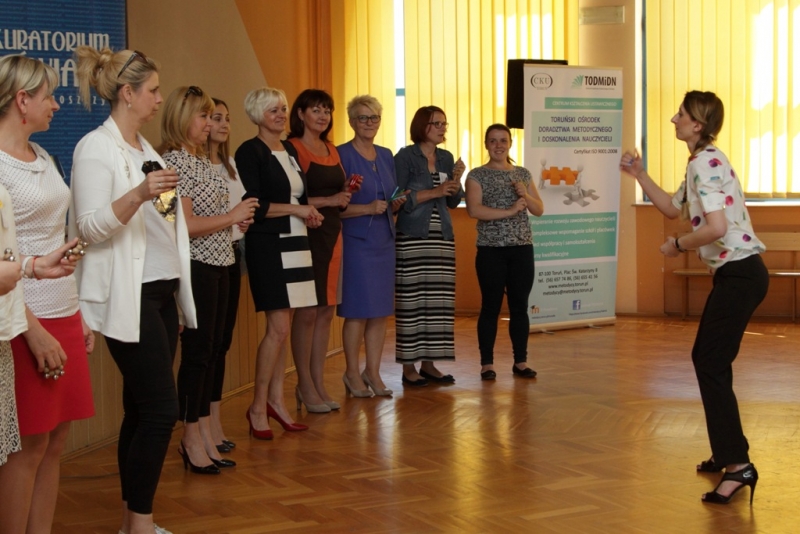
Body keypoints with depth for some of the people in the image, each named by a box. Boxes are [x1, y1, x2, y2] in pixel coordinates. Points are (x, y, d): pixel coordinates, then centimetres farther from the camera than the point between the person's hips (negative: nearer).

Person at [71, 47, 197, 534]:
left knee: (142, 410, 9)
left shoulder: (144, 147, 16)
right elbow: (91, 226, -19)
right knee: (161, 408, -10)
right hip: (129, 297, -8)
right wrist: (139, 194, -34)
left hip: (162, 292, 8)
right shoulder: (96, 148, -10)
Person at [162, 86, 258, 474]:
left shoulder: (202, 160, 14)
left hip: (218, 265, 9)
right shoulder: (174, 162, -14)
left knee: (211, 351, 12)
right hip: (196, 267, -9)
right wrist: (231, 217, -13)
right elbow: (183, 225, -20)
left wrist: (238, 217, 5)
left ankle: (204, 435, 20)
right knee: (197, 352, -1)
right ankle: (192, 439, 10)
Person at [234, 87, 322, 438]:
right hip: (268, 245, -7)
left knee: (282, 327, 9)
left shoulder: (290, 150, 15)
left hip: (295, 244, 7)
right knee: (279, 327, -9)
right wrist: (295, 209, -13)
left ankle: (276, 401, 16)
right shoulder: (250, 151, -8)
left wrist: (310, 213, 1)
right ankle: (258, 407, 1)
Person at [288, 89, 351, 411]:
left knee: (326, 312, 9)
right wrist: (329, 200, -19)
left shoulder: (332, 150, 15)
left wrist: (347, 193, 5)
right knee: (307, 312, -3)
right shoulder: (292, 148, -8)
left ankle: (318, 383, 17)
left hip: (331, 234, 8)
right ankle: (305, 386, 7)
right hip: (306, 235, -8)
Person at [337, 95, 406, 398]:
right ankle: (352, 374, 9)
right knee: (358, 311, -3)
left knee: (381, 311, 7)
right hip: (356, 241, -6)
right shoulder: (341, 155, -7)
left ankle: (373, 372, 16)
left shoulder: (386, 156, 13)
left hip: (384, 240, 6)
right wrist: (368, 208, -22)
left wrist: (396, 204, 1)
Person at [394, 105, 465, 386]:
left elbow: (453, 202, 15)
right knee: (412, 302, -5)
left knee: (440, 301, 4)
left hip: (442, 236, 6)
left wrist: (456, 180, -3)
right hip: (413, 237, -6)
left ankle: (429, 363, 11)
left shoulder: (446, 158, 14)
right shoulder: (405, 157, -3)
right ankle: (409, 366, 1)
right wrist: (435, 192, -14)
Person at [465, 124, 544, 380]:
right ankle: (487, 364, 6)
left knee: (520, 306, 6)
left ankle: (521, 361, 14)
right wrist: (510, 211, -18)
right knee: (491, 307, -1)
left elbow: (539, 210, 10)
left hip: (522, 248, 4)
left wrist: (525, 195, -9)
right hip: (491, 250, -4)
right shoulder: (477, 175, -1)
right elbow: (474, 210, -15)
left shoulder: (523, 174, 12)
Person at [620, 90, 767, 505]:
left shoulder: (705, 163, -16)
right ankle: (727, 452, 25)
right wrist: (639, 175, 19)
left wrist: (678, 245, -11)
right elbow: (672, 209, 27)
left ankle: (739, 465, -9)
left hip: (740, 274, -10)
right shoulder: (703, 162, 16)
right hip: (734, 273, 10)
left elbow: (716, 227, -27)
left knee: (713, 365, -9)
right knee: (705, 358, 17)